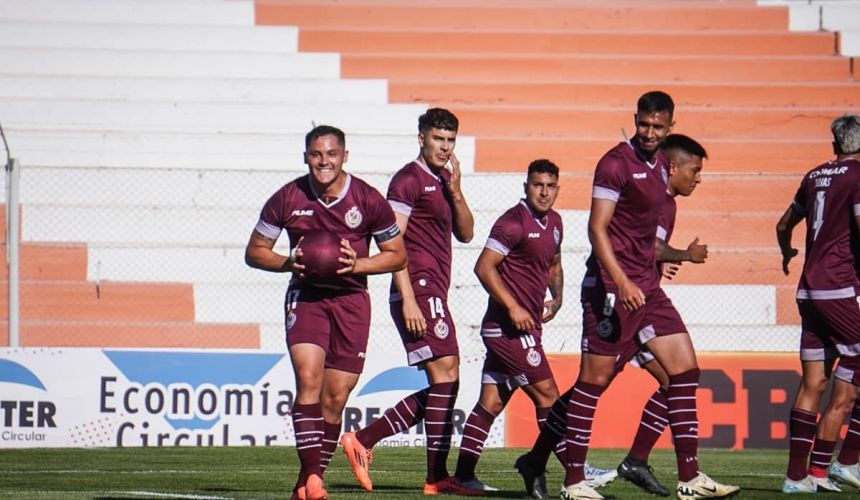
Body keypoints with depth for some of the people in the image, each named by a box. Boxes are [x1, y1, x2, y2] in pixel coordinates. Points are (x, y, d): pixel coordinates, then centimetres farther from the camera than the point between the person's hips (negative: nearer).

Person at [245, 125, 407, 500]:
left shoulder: (367, 200, -4)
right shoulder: (287, 199, -4)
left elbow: (398, 255, 4)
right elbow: (254, 251, 5)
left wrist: (358, 264, -14)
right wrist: (288, 263, -15)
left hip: (351, 300, 1)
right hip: (305, 297, -1)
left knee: (335, 397, 2)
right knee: (308, 377, -22)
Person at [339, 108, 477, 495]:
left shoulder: (442, 182, 20)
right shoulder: (409, 179, -7)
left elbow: (465, 234, 16)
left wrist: (455, 191, 0)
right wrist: (408, 300, -20)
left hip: (434, 292, 10)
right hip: (419, 288, -10)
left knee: (442, 384, 10)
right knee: (446, 373, -14)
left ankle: (362, 439, 13)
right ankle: (437, 475, -13)